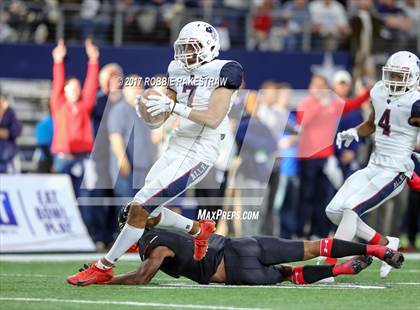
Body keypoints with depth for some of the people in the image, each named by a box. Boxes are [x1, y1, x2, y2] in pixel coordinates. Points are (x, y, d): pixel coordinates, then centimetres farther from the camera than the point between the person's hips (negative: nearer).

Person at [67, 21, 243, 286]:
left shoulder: (222, 73, -10)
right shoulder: (179, 72, 11)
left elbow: (213, 118, -20)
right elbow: (156, 119, 14)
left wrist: (173, 106, -25)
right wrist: (147, 109, -10)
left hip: (197, 157, -8)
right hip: (176, 148, 8)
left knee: (139, 207, -12)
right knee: (150, 213, 14)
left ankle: (105, 267, -1)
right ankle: (199, 229, 37)